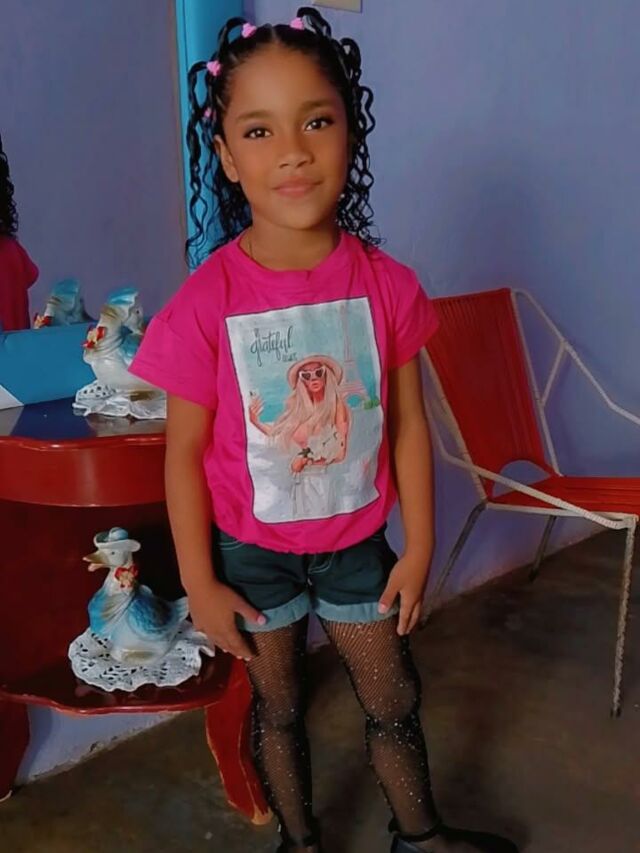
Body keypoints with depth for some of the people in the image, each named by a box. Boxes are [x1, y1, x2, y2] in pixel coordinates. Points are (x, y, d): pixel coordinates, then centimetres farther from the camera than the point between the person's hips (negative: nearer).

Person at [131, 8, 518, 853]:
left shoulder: (386, 283, -13)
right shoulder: (207, 301, -19)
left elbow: (407, 424, -5)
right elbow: (185, 451, -11)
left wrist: (418, 548, 0)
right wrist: (200, 583, -7)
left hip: (357, 542, 2)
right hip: (252, 551, -1)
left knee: (395, 704, 19)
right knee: (279, 709, 20)